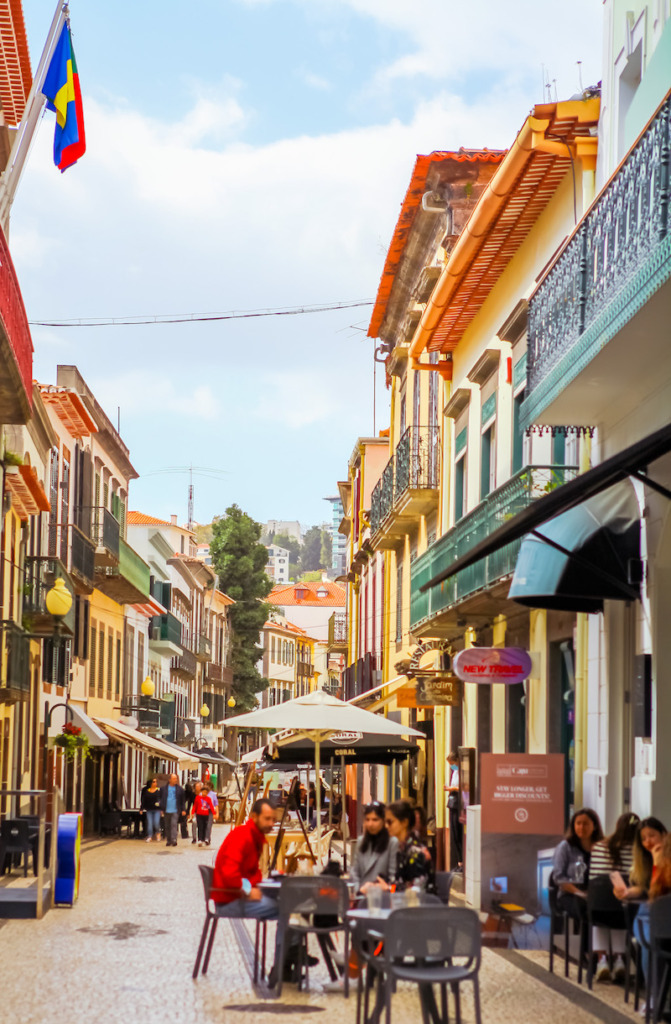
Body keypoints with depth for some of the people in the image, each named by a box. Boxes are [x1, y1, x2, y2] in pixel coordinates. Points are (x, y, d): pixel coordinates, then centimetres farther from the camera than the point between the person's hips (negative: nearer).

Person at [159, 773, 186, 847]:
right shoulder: (164, 789, 8)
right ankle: (168, 840, 17)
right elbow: (162, 799, 11)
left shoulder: (179, 789, 3)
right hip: (166, 811, 3)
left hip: (175, 811, -3)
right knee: (167, 826, 8)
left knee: (174, 824, -15)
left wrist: (183, 810, 3)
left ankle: (174, 840, -19)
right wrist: (161, 809, 6)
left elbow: (183, 800, 7)